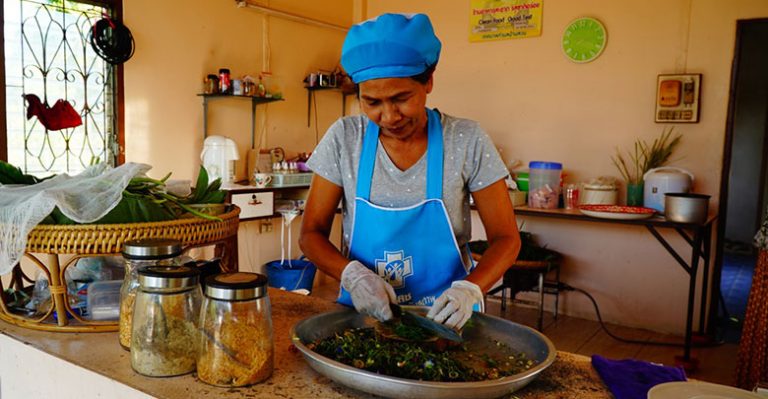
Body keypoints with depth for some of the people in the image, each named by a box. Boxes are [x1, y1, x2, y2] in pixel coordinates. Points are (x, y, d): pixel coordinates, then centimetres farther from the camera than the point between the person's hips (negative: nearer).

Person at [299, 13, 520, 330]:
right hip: (362, 312, 0)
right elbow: (311, 234, -2)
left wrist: (469, 289, -23)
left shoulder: (467, 141, -9)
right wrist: (352, 274, -21)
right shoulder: (344, 139, -6)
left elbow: (506, 238, -4)